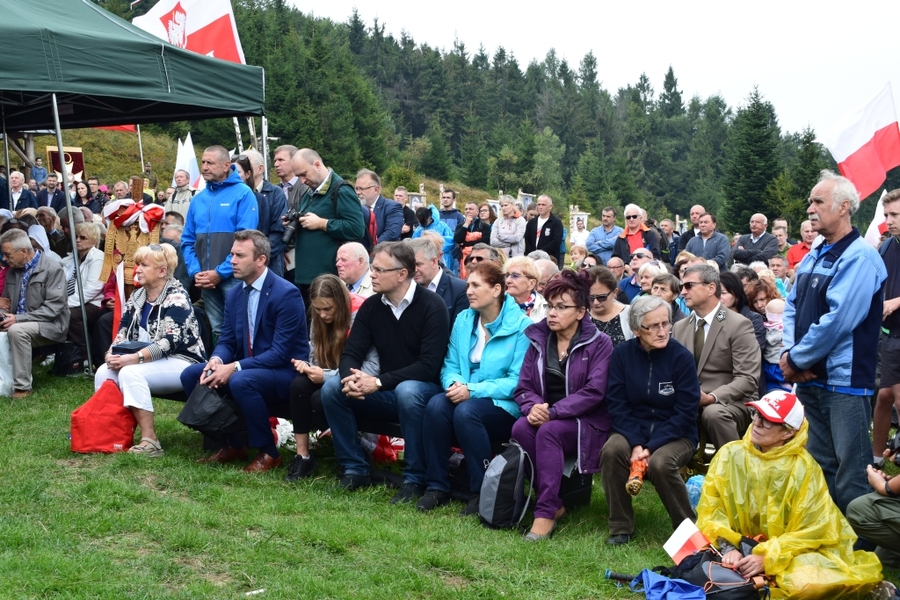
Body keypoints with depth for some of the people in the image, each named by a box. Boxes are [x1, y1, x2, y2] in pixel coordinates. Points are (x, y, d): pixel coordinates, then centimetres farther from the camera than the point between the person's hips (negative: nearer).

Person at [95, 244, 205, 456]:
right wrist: (112, 353, -10)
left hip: (181, 363, -8)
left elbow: (169, 343, -25)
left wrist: (133, 359, -29)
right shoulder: (137, 296, 11)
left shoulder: (176, 298, -15)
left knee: (131, 373, -30)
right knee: (104, 372, -11)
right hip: (153, 363, 8)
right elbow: (123, 332, 11)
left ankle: (149, 441, -31)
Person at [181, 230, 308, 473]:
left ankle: (269, 453, -15)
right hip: (246, 369, 8)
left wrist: (234, 367, -28)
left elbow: (280, 353, -22)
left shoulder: (286, 294, -18)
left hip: (286, 372, -8)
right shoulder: (234, 294, 6)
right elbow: (226, 341, 8)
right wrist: (216, 360, -17)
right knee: (191, 375, -7)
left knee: (241, 380, -36)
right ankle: (231, 444, 5)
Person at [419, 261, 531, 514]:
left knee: (466, 410, -35)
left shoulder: (521, 327, -9)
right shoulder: (463, 320, 8)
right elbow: (450, 366, 9)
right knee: (436, 404, -28)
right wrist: (454, 384, -16)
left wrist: (472, 390, -23)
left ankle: (482, 492, -21)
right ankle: (436, 487, -17)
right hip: (465, 397, 5)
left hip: (506, 408, -5)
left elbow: (518, 381, -14)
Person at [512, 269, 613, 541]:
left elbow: (594, 391, -16)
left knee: (549, 431, -34)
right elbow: (523, 387, 6)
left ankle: (546, 512, -30)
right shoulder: (539, 340, 9)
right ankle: (554, 503, -21)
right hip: (545, 417, 4)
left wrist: (553, 411, -23)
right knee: (521, 428, -29)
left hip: (585, 423, -4)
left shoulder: (599, 344, -4)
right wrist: (533, 406, -18)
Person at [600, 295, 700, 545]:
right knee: (611, 450, -28)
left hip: (676, 434, -2)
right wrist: (636, 444, -20)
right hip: (634, 429, 2)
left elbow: (685, 412, -13)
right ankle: (621, 526, -11)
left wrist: (651, 447, -21)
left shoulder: (681, 356, -11)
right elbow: (617, 405, -6)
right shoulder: (622, 354, -4)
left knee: (660, 463, -32)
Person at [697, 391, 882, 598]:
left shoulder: (803, 468, -10)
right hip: (739, 550, 4)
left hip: (788, 555, -4)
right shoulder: (730, 454, -3)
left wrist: (767, 559, -22)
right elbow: (711, 508, -3)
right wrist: (727, 548, -20)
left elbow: (811, 530, -10)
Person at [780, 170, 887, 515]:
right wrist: (789, 353, -3)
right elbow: (792, 307, 15)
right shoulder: (813, 257, 13)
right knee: (818, 466, 17)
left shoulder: (859, 257, -15)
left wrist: (796, 359, -13)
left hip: (844, 381, -9)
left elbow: (836, 320, -23)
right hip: (810, 379, 9)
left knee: (851, 474, -2)